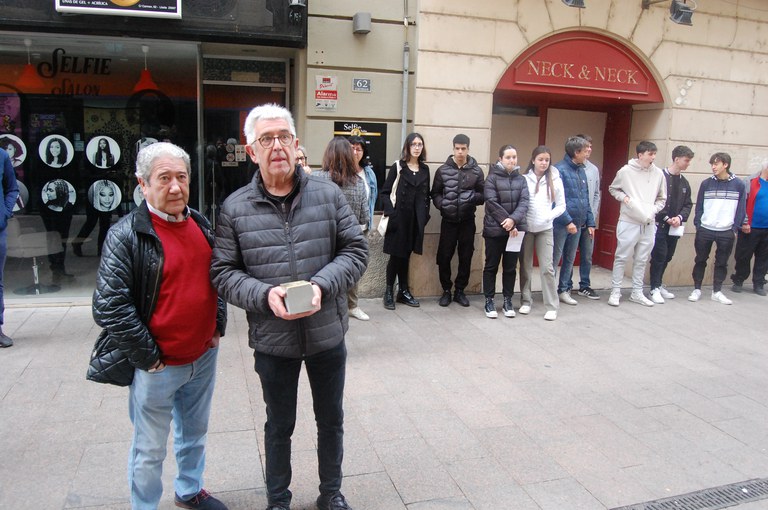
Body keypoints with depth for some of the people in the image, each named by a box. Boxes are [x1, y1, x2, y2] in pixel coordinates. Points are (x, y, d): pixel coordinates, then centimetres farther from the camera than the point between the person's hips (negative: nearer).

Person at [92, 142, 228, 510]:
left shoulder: (201, 224, 4)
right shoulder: (126, 235, -15)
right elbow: (109, 306, -18)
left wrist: (218, 327, 8)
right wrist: (148, 359, -15)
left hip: (204, 356, 6)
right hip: (158, 367, -6)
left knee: (195, 433, 24)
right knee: (150, 450, 10)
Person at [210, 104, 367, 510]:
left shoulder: (328, 194, -4)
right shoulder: (235, 208, -6)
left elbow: (355, 250, -3)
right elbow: (222, 272, -6)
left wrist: (322, 284, -19)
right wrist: (264, 295, -22)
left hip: (327, 333, 2)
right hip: (272, 339, -1)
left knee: (331, 420, 20)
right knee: (279, 426, 19)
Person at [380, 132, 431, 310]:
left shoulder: (425, 169, 11)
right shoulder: (398, 167, -2)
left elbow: (427, 195, 14)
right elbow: (385, 192, -4)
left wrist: (425, 215, 5)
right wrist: (390, 212, -14)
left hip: (415, 219, 4)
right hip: (399, 218, -4)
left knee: (406, 255, 11)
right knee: (396, 255, 0)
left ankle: (403, 291, 20)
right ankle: (389, 292, 11)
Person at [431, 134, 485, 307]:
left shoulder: (476, 171, 4)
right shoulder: (443, 170, 1)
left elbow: (483, 195, 5)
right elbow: (435, 193, 4)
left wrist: (473, 197, -16)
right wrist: (442, 204, -15)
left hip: (467, 221, 1)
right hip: (448, 220, -1)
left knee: (466, 257, 7)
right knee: (444, 257, 1)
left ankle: (460, 291, 22)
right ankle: (446, 290, 18)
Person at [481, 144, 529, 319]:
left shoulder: (521, 179, 8)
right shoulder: (492, 178, -4)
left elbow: (524, 202, -3)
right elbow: (492, 203, -13)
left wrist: (513, 220, -19)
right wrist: (506, 222, -16)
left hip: (515, 229, 4)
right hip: (494, 229, -3)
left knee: (510, 267, 10)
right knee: (491, 266, 5)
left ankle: (508, 301, 21)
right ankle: (489, 301, 14)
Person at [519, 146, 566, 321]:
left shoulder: (555, 180, 2)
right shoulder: (524, 179, -2)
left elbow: (561, 206, 6)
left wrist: (548, 217, -9)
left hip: (545, 229, 0)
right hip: (526, 228, 0)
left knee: (547, 267, -4)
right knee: (526, 266, 8)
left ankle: (552, 306, 4)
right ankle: (526, 301, 20)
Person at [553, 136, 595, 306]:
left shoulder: (581, 170, 11)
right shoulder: (559, 169, -12)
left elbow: (586, 199, 15)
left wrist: (590, 222, 11)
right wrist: (568, 221, -20)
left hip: (577, 224, 7)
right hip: (561, 224, -7)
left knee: (569, 260, 14)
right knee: (554, 260, 1)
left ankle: (563, 290, 25)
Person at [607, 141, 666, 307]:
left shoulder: (658, 173, 2)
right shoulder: (626, 171, -6)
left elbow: (662, 199, 12)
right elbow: (612, 189, 8)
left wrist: (653, 210, -4)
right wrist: (623, 197, -9)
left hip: (649, 224, 4)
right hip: (628, 222, -3)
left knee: (641, 260, 12)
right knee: (621, 257, 2)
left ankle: (637, 293, 22)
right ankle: (615, 292, 11)